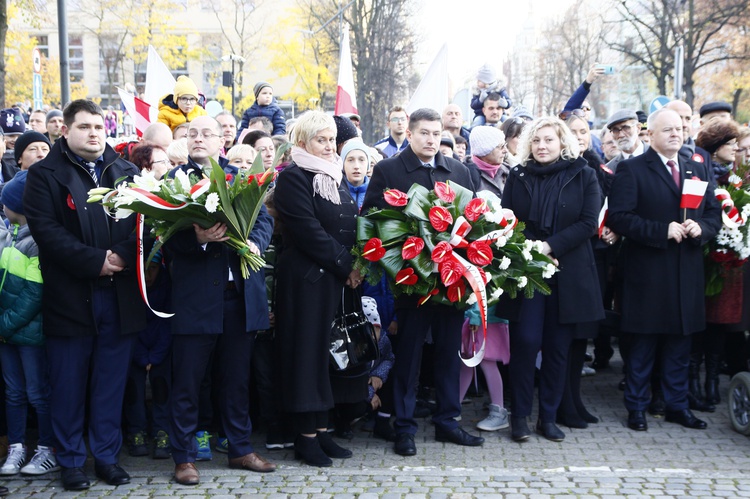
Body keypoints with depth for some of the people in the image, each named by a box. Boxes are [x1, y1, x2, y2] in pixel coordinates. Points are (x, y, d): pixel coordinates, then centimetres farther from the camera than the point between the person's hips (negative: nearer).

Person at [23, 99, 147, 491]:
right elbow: (45, 229, -11)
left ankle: (107, 455, 21)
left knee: (111, 382, 9)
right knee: (69, 383, 6)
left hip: (119, 295, 3)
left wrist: (122, 254, -15)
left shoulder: (125, 172, 12)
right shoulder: (46, 174, 1)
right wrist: (95, 261, -18)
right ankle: (71, 460, 19)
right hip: (70, 296, -3)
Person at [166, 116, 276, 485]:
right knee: (187, 381, 4)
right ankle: (184, 457, 16)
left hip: (240, 293, 4)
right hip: (195, 295, -3)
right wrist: (197, 239, -24)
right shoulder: (174, 178, 1)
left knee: (237, 378, 15)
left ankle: (240, 449, 27)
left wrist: (255, 242, -12)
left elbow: (264, 219, 7)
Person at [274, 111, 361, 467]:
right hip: (305, 278, -7)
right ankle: (306, 435, 5)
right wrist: (345, 267, -13)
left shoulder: (335, 177, 16)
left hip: (337, 278, 7)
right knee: (306, 351, -2)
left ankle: (321, 428, 16)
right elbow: (309, 231, -16)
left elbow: (351, 225, 16)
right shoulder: (292, 178, -8)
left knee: (328, 350, 9)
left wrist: (353, 267, 0)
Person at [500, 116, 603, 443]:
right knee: (525, 343, -6)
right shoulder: (517, 176, 9)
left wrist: (549, 246, -14)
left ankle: (548, 417, 15)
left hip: (567, 276, 0)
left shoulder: (583, 175, 4)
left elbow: (589, 223, -5)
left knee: (557, 349, 4)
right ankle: (520, 416, 6)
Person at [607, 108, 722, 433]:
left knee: (680, 342, 11)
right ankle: (637, 407, 15)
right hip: (647, 273, -5)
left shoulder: (698, 169, 14)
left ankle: (677, 405, 23)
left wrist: (701, 228, -8)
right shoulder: (632, 170, -4)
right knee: (642, 344, 4)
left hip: (688, 271, 5)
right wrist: (663, 231, -19)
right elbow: (618, 217, -13)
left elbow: (714, 214, 14)